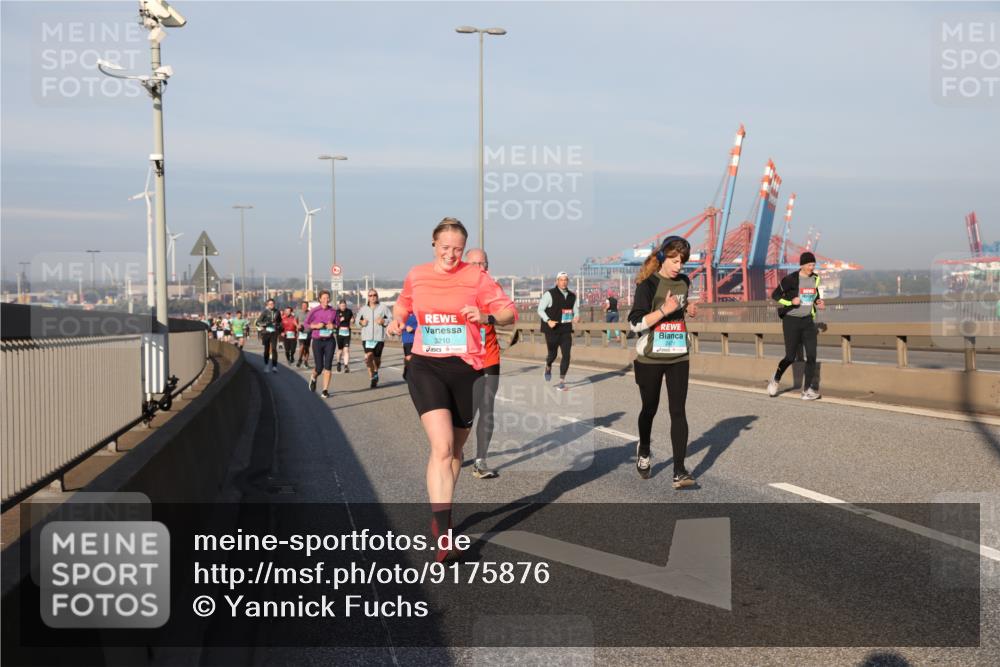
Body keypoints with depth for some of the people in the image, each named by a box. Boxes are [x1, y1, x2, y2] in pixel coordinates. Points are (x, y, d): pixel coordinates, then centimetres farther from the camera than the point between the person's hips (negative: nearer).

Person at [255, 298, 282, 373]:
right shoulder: (264, 312, -2)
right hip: (266, 332, -1)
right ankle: (266, 365, 22)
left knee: (274, 348, -10)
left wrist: (279, 326, 6)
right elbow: (258, 322, -3)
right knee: (267, 349, 8)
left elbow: (280, 321, 23)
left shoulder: (277, 312, 6)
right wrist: (265, 324, -18)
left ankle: (274, 366, -11)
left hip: (274, 332, 1)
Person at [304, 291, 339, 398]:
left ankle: (325, 390, 1)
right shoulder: (314, 311, -4)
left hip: (330, 341, 1)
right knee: (319, 367, 1)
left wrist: (333, 326, -9)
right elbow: (306, 324, 3)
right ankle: (313, 378, 37)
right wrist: (316, 326, -15)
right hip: (317, 341, -1)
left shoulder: (334, 311, 2)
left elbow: (338, 323, 13)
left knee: (328, 366, -5)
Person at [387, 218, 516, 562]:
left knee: (454, 450, 15)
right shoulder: (416, 275, 6)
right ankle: (443, 533, -19)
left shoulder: (476, 277, -1)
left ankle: (440, 514, 38)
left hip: (465, 368, 1)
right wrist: (397, 319, 7)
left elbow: (510, 312, -2)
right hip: (426, 367, -1)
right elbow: (403, 303, 27)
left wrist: (486, 317, -21)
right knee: (441, 447, -19)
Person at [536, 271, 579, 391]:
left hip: (566, 330, 3)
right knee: (553, 354, 8)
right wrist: (548, 321, -20)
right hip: (552, 330, -3)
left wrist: (576, 318, -8)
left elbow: (576, 311, 16)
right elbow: (540, 309, -6)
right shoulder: (549, 294, -6)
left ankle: (562, 381, 1)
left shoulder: (572, 296, 9)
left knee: (566, 355, -7)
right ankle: (548, 367, 45)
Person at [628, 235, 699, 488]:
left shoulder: (684, 282, 6)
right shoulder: (648, 284, -12)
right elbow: (635, 323, -18)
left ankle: (679, 471, -9)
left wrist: (688, 309, 5)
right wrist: (664, 310, -27)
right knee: (650, 408, 12)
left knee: (678, 411, -6)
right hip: (650, 358, -4)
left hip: (678, 357, 4)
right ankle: (644, 451, 42)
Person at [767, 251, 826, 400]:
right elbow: (775, 295, -8)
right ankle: (775, 379, 27)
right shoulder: (791, 279, -14)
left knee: (811, 355, -6)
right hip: (791, 321, -5)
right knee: (790, 357, -1)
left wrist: (818, 303, 4)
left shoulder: (815, 278, 5)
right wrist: (790, 302, -21)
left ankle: (808, 389, 1)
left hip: (808, 321, 5)